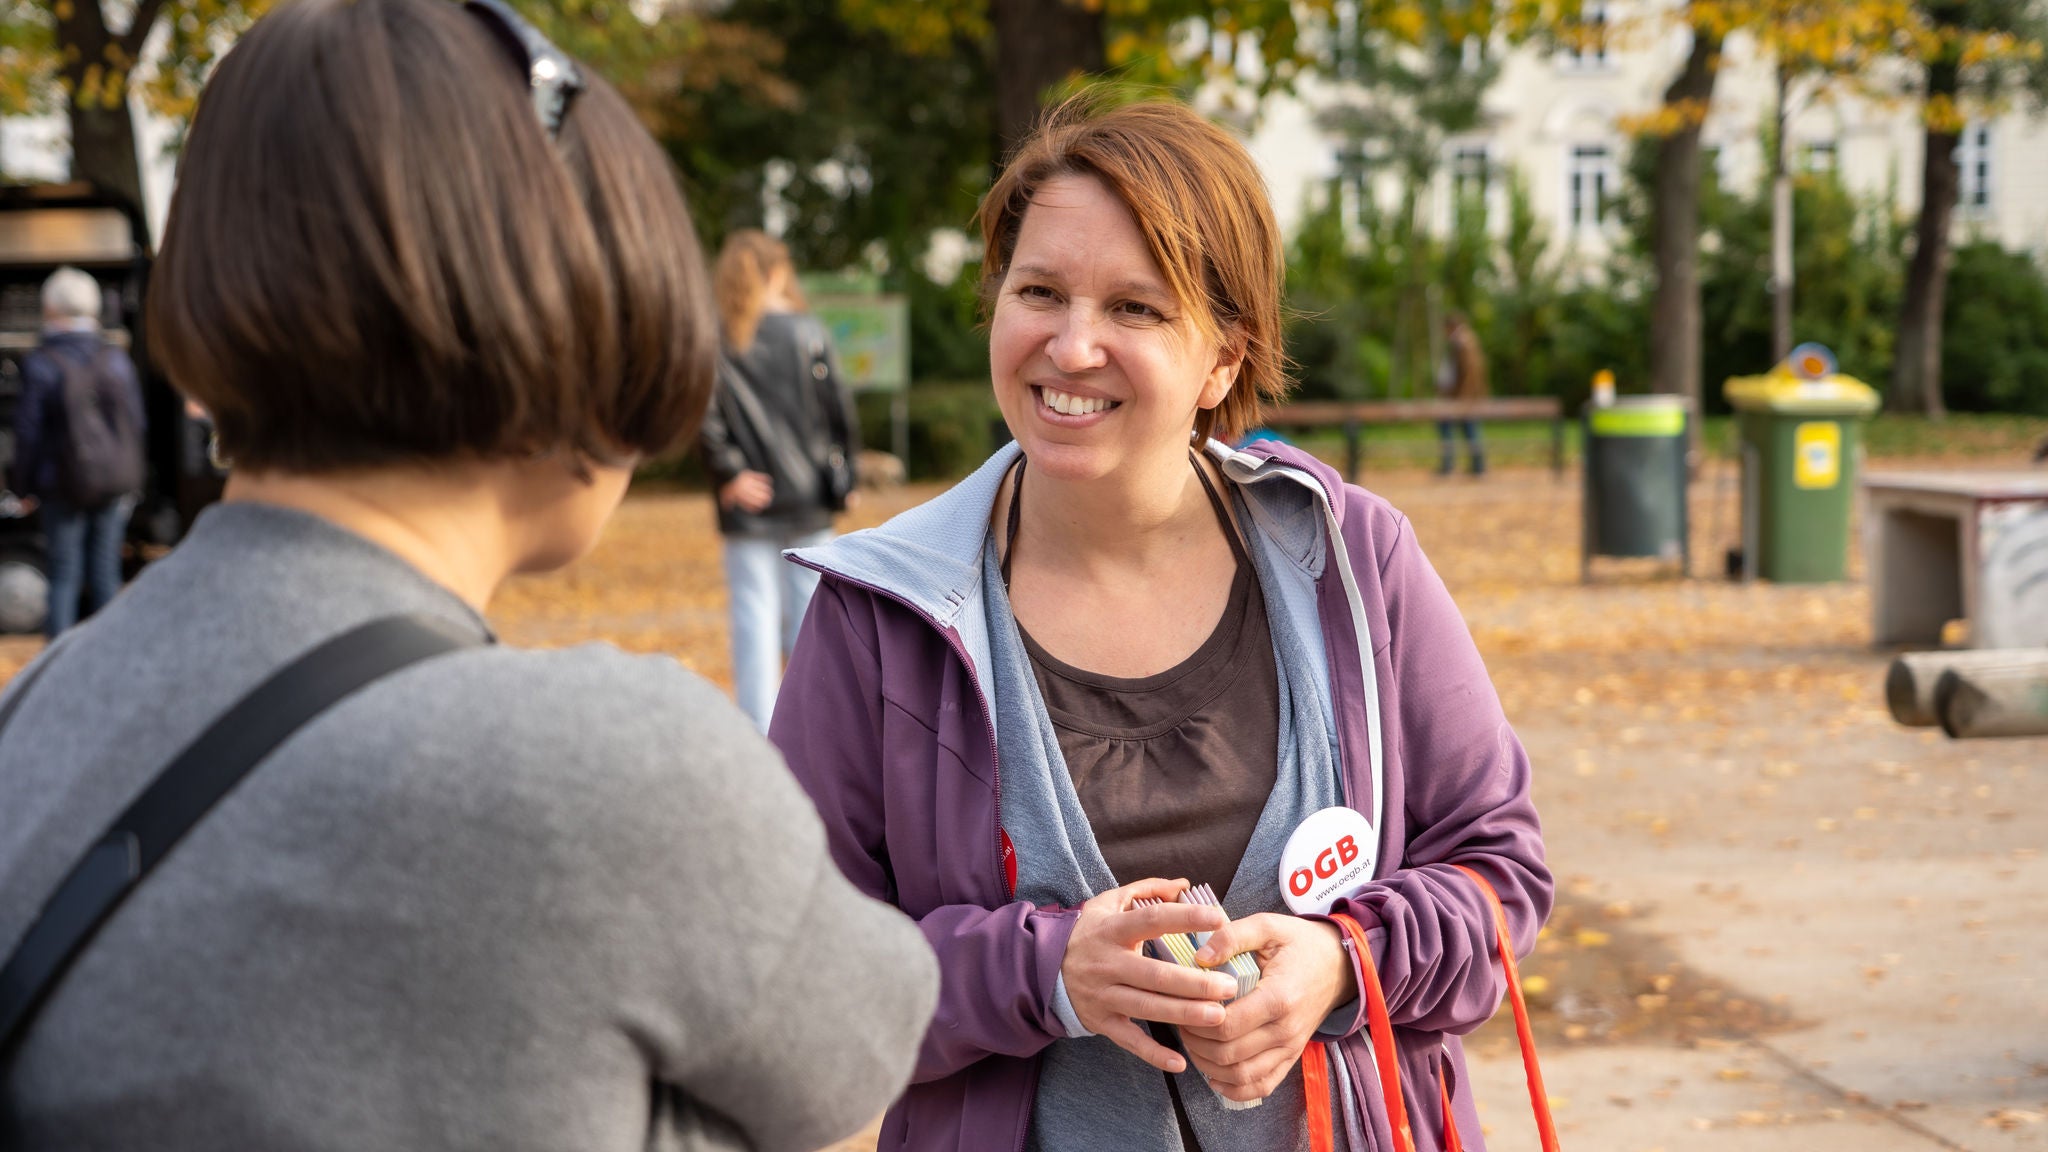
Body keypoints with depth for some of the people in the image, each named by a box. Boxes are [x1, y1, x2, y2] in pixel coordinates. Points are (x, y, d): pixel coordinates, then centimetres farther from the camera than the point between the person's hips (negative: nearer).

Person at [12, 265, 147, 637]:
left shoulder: (40, 365, -10)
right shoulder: (118, 361, 1)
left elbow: (29, 430, -8)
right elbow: (136, 423, 4)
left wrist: (25, 484, 4)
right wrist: (129, 481, 13)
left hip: (63, 485, -3)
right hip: (115, 484, 3)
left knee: (64, 574, 4)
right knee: (105, 571, 10)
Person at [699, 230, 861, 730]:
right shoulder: (806, 331, -1)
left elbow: (703, 412, -16)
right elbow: (839, 411, -3)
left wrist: (730, 473, -10)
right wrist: (841, 479, 5)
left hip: (748, 507, 0)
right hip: (806, 501, 0)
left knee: (754, 620, 3)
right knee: (810, 616, 8)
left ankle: (759, 733, 2)